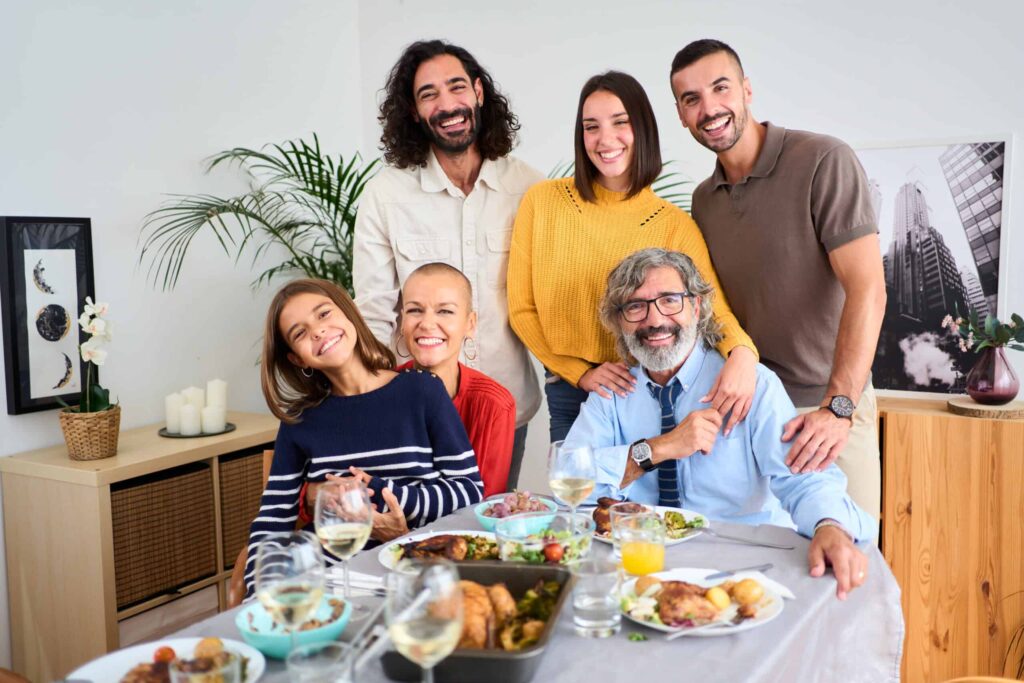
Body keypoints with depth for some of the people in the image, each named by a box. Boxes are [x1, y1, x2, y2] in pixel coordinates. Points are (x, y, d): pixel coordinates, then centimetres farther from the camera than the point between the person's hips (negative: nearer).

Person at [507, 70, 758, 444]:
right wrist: (581, 371, -9)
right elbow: (522, 309, -2)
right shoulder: (542, 202, -6)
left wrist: (741, 352, -34)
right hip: (570, 394, 0)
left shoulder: (676, 225, -5)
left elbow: (714, 308, -12)